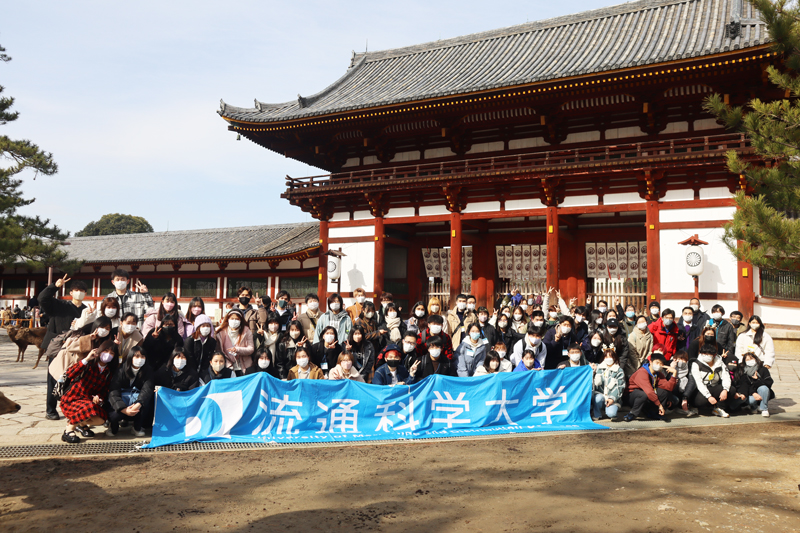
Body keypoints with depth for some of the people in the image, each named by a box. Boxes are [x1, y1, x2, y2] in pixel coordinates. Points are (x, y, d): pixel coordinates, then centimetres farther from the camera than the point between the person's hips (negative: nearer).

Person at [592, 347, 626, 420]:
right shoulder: (598, 368, 12)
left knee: (611, 413, -28)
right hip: (600, 394, 2)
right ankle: (596, 415, -6)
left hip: (613, 398, -2)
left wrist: (612, 398, -14)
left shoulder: (619, 371, 4)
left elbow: (620, 387, -2)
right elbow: (595, 383, 12)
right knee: (598, 398, -34)